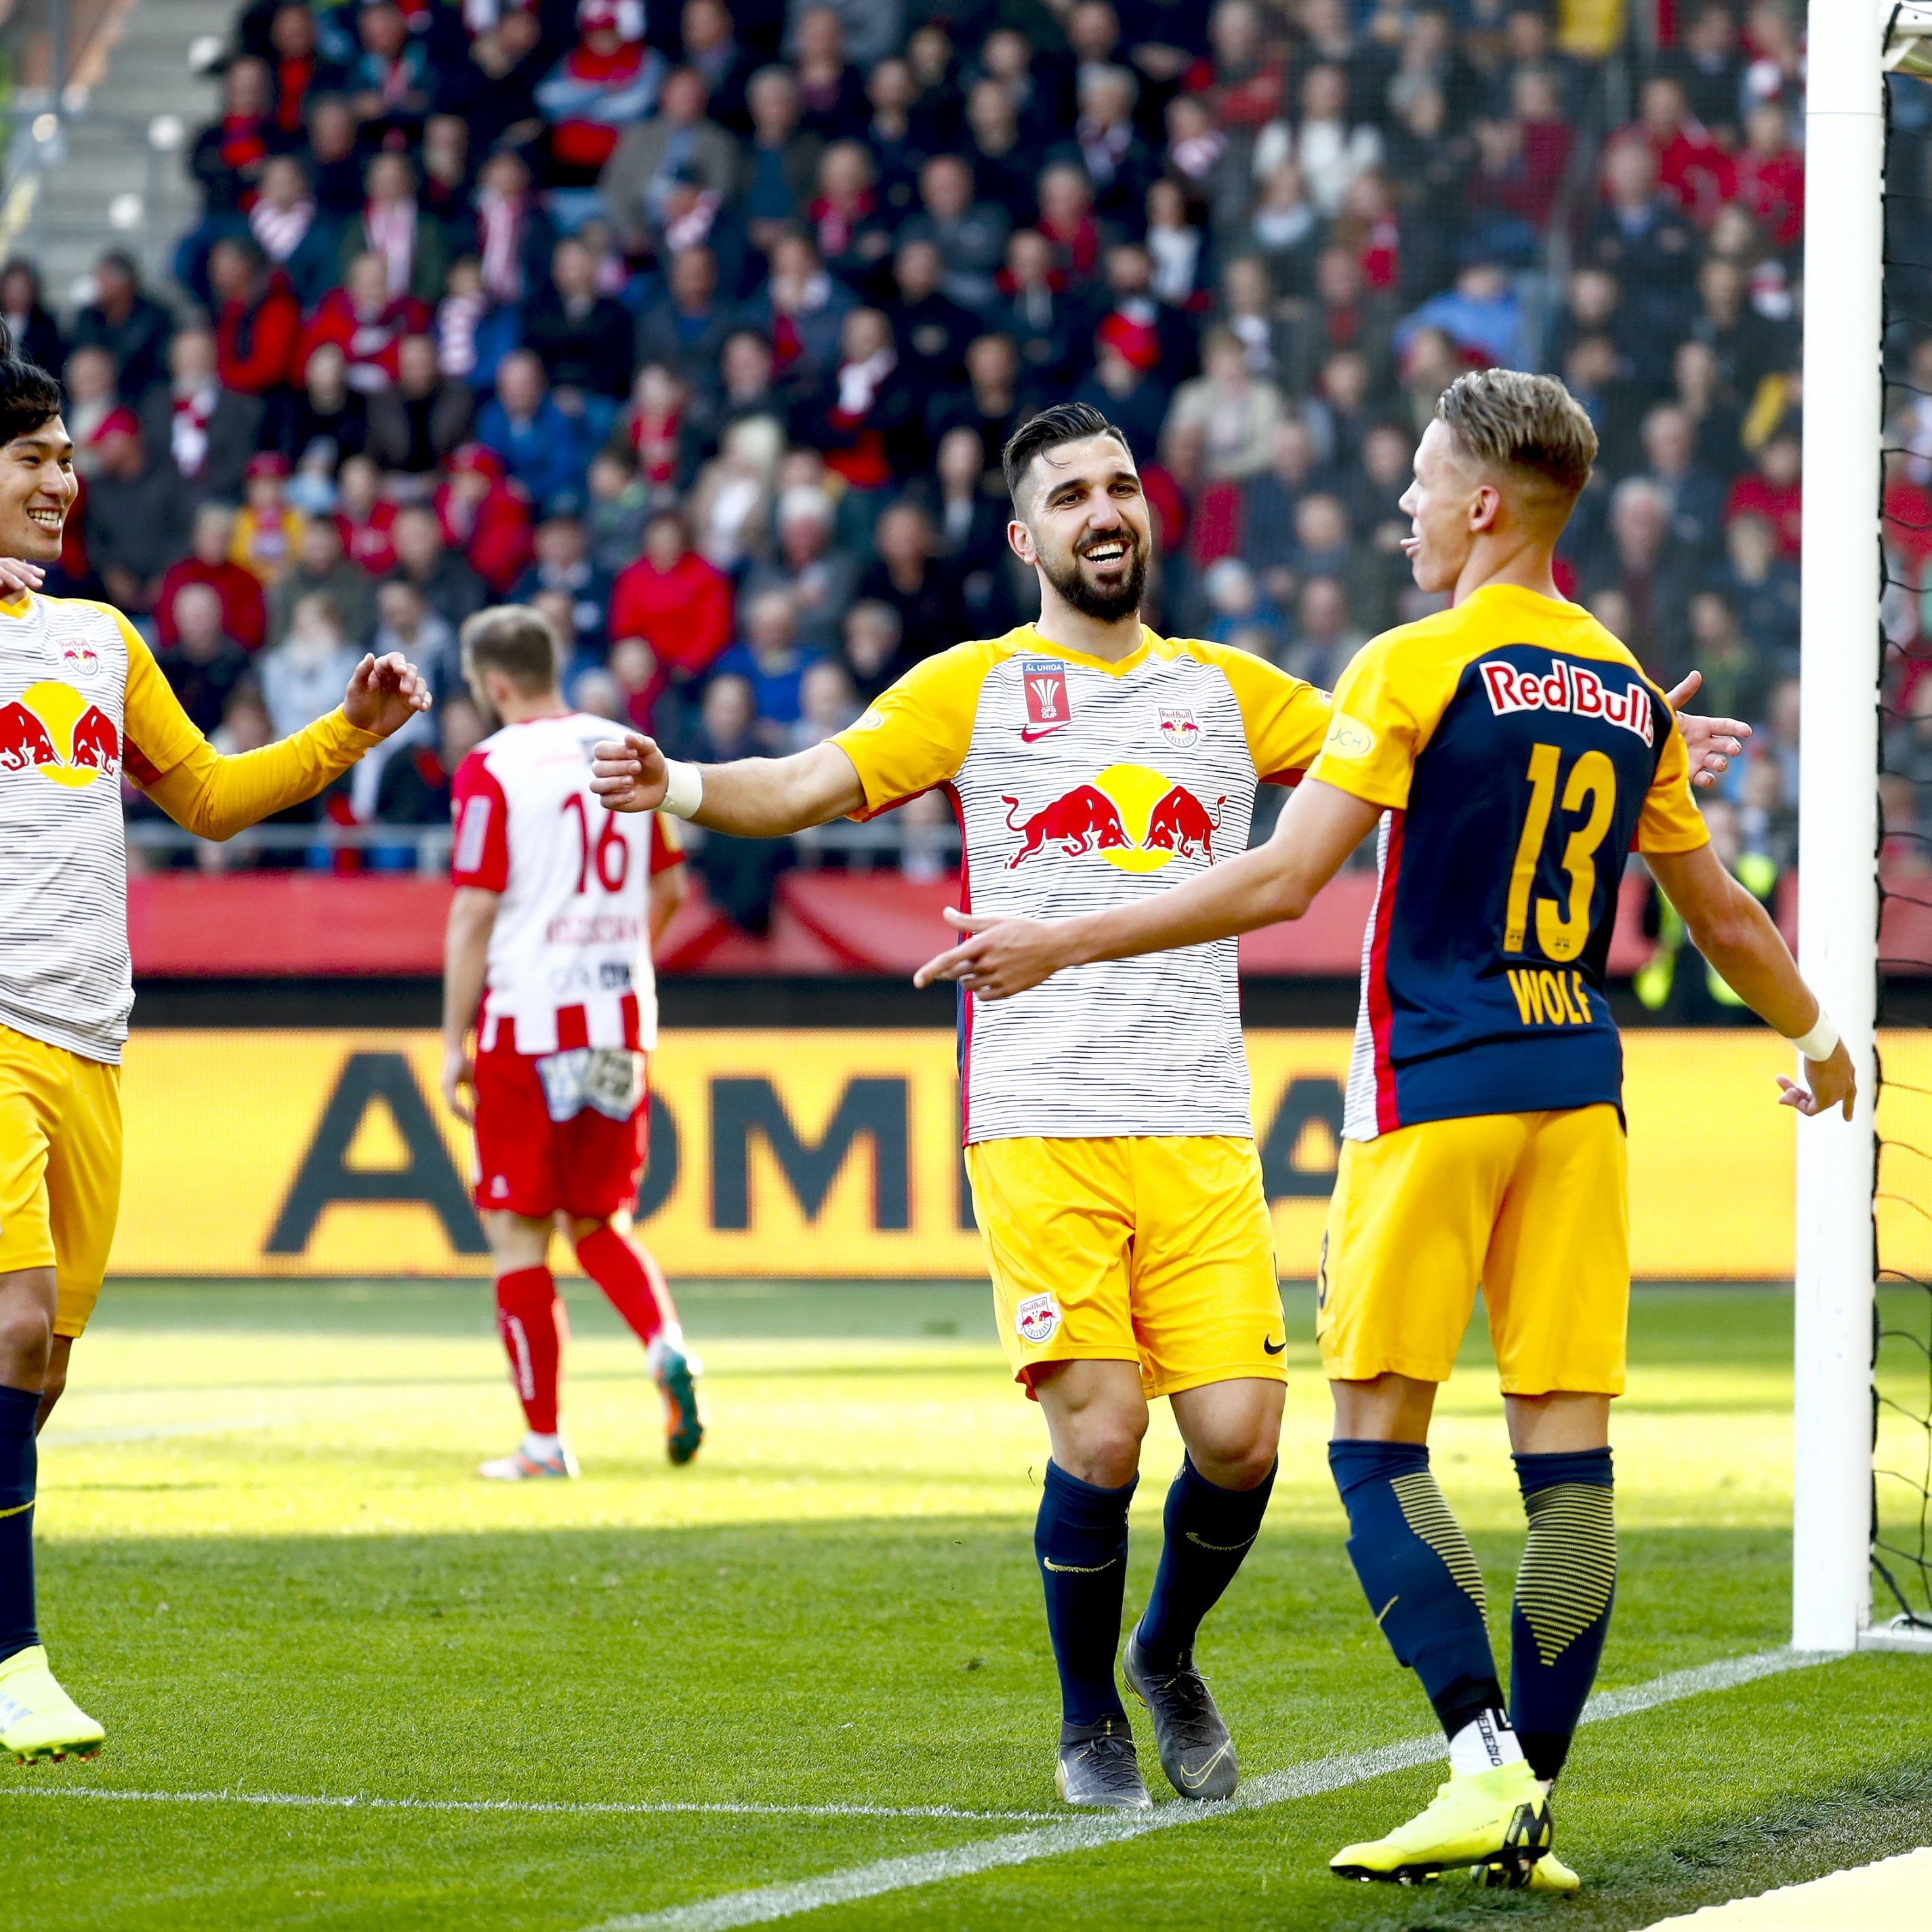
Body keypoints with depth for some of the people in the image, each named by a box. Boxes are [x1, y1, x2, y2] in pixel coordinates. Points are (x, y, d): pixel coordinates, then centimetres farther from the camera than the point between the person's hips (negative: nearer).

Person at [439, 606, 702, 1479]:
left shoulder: (491, 772, -8)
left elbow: (474, 916, -11)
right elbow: (667, 889, 17)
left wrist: (455, 1044, -5)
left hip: (527, 1023, -6)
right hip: (622, 1020, 6)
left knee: (519, 1234, 2)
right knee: (599, 1223, 17)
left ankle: (544, 1440, 3)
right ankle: (666, 1344, -9)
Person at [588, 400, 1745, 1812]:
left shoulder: (1227, 689, 15)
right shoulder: (973, 689, 7)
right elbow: (804, 788, 0)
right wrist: (678, 785, -20)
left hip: (1200, 1134, 3)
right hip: (1040, 1128, -3)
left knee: (1239, 1439, -7)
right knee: (1100, 1442, -11)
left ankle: (1167, 1656, 24)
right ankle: (1090, 1725, 12)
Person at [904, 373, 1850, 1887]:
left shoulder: (1419, 667, -8)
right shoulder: (1634, 693, 11)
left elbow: (1282, 880, -13)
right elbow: (1722, 917, 21)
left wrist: (1063, 944, -9)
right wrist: (1818, 1041, 39)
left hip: (1434, 1093, -5)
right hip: (1578, 1096, 5)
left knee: (1378, 1441, -1)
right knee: (1569, 1451, 3)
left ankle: (1486, 1756, -16)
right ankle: (1531, 1807, 3)